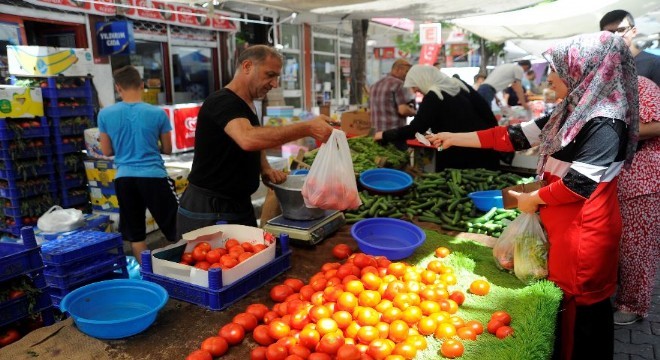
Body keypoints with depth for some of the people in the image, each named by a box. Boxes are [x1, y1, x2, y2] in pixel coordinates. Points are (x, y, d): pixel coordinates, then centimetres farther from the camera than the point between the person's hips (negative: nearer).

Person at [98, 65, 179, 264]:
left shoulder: (105, 114, 0)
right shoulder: (158, 113, -6)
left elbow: (107, 151, 8)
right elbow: (167, 149, 4)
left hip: (124, 178, 3)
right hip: (154, 176, -3)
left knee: (135, 234, 13)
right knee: (176, 230, 9)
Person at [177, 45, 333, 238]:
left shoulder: (248, 105, 11)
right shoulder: (222, 102, -19)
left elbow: (258, 141, 25)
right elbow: (248, 139, -39)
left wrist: (265, 168, 4)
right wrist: (307, 128, -37)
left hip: (240, 206, 9)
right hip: (207, 211, -9)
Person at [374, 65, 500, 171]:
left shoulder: (433, 97, -11)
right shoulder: (460, 85, 11)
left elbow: (415, 129, -15)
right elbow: (487, 112, 11)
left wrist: (385, 135, -6)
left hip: (459, 155, -8)